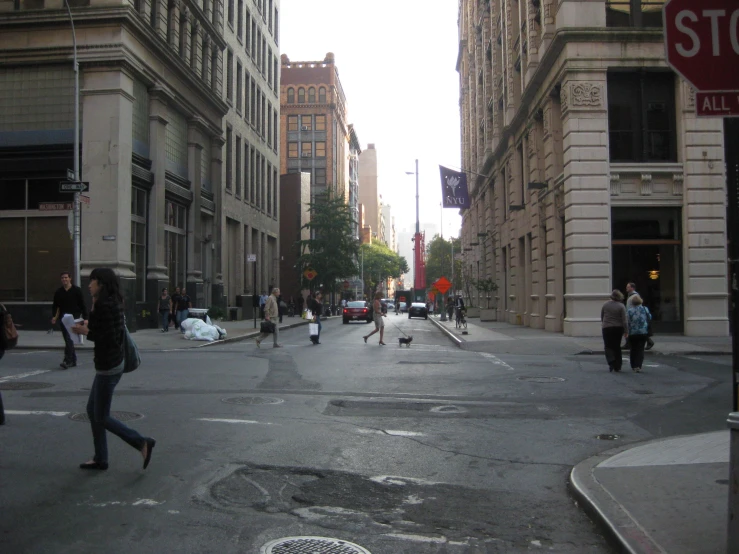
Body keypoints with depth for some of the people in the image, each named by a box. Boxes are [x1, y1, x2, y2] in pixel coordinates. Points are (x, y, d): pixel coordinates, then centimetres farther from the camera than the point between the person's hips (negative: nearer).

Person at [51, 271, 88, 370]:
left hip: (74, 318, -5)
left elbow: (82, 305, 0)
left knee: (69, 339, -15)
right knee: (68, 340, 9)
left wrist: (85, 318, -4)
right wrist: (54, 316, -3)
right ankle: (73, 360, 18)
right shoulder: (58, 292, 9)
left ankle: (67, 360, -19)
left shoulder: (77, 290, -1)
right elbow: (55, 306, 14)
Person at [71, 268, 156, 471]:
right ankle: (100, 459, 24)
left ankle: (142, 442, 4)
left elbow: (109, 338, -24)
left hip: (108, 367, -10)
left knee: (101, 417, 0)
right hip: (110, 363, 10)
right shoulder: (112, 303, 10)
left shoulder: (104, 306, -20)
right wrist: (90, 325, 9)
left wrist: (86, 332, -13)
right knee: (92, 410, 17)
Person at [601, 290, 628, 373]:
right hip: (618, 328, 1)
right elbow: (624, 320, -10)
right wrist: (626, 331, -6)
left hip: (606, 328, 0)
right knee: (617, 347, 11)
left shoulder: (605, 305, -2)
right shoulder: (621, 306, -7)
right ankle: (617, 366, 14)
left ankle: (611, 362, -19)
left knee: (608, 346, 5)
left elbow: (602, 317, 8)